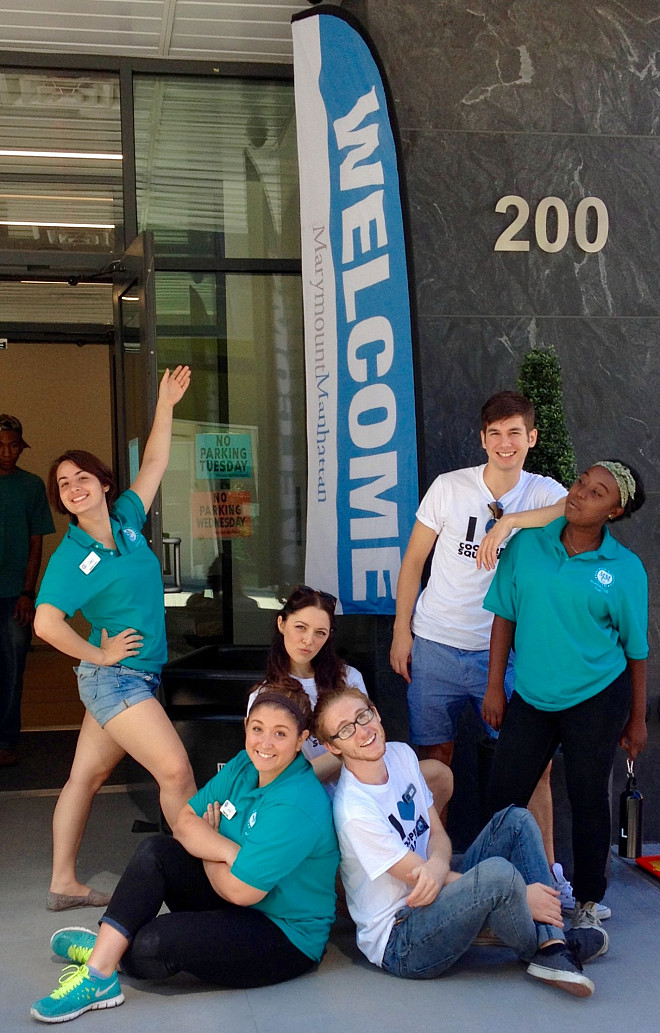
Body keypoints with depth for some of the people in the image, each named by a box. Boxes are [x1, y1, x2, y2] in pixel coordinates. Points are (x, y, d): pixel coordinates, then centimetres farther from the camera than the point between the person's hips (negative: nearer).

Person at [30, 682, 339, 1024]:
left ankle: (114, 955, 8)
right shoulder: (244, 766, -2)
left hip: (287, 937, -8)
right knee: (155, 851, -11)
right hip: (237, 910, 8)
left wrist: (205, 845, -5)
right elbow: (185, 822, -3)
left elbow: (240, 890, -24)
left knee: (153, 946, -25)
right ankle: (98, 973, -9)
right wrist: (226, 849, -23)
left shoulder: (296, 807, -27)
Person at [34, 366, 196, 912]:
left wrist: (165, 405, 16)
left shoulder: (126, 520, 5)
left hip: (134, 677, 7)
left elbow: (154, 466, 15)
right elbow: (47, 622, -22)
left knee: (88, 776, 12)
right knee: (175, 769, -13)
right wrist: (99, 654, -13)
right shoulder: (72, 556, -13)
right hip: (115, 677, -7)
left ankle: (63, 883, 20)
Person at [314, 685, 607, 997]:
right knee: (497, 872, -33)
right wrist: (521, 895, -16)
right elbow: (418, 878, -19)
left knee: (515, 819, -1)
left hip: (438, 899, 9)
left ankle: (552, 951, -12)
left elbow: (438, 834, 7)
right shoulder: (354, 811, -23)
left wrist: (437, 866, -20)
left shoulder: (400, 754, 2)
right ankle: (538, 947, 0)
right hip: (398, 944, -9)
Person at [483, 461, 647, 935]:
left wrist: (638, 718, 4)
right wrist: (495, 687, 3)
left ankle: (588, 902, 27)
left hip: (596, 699, -2)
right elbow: (505, 616, 4)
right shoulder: (528, 544, -1)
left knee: (589, 797, 8)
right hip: (530, 696, 3)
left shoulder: (626, 569, -6)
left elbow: (636, 649, 1)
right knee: (504, 794, 7)